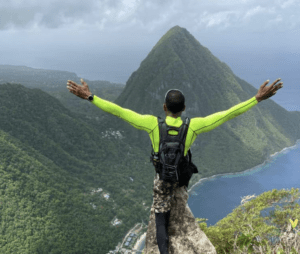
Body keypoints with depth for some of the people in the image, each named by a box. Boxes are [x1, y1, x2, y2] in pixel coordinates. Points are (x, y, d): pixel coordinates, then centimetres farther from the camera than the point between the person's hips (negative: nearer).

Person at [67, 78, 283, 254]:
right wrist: (258, 98, -16)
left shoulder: (153, 123, -20)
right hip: (181, 181, 2)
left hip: (161, 180, -1)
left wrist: (89, 97, -15)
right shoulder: (193, 125, -19)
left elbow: (118, 111, -20)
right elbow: (228, 114, -19)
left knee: (160, 221, 14)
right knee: (180, 222, 24)